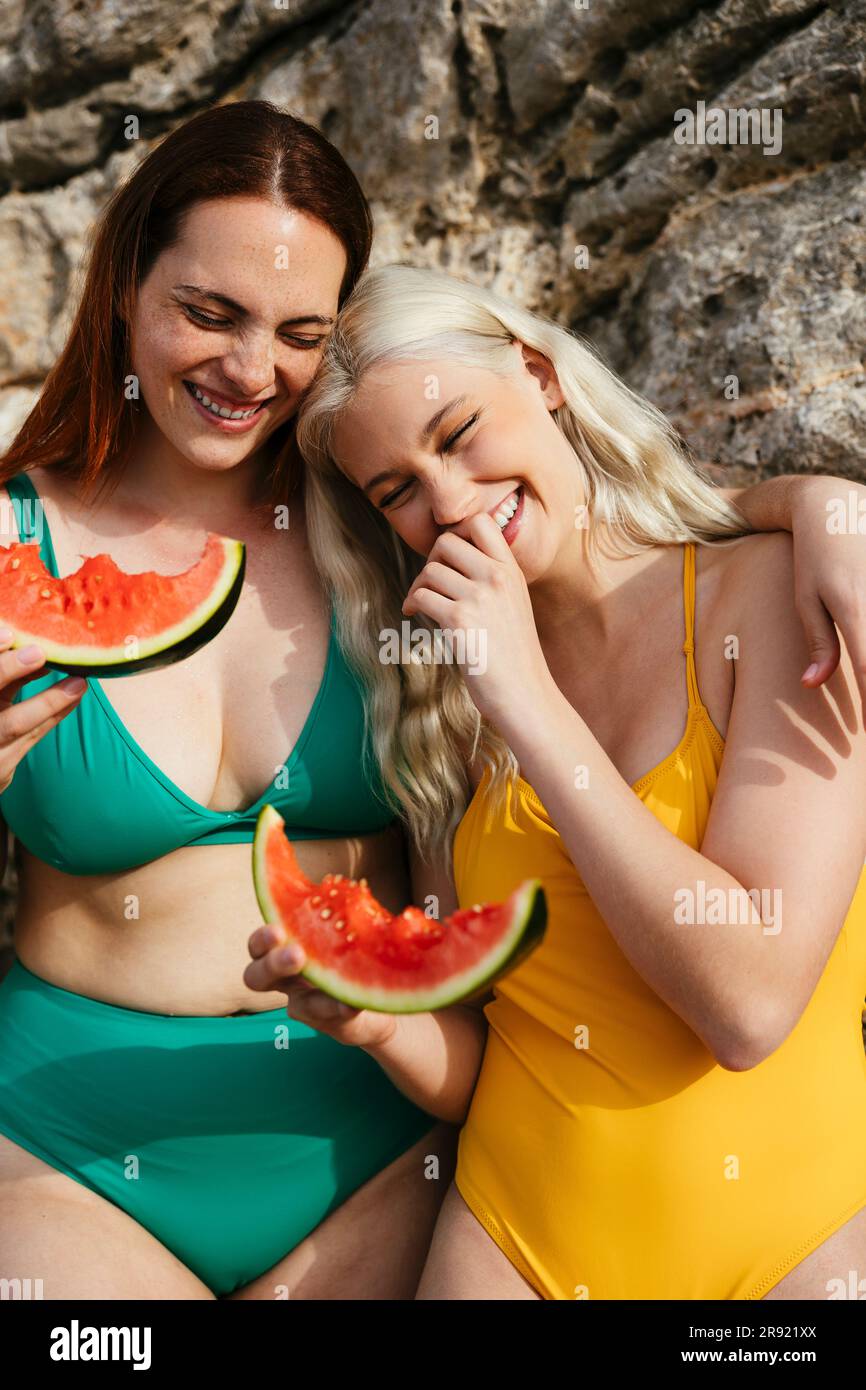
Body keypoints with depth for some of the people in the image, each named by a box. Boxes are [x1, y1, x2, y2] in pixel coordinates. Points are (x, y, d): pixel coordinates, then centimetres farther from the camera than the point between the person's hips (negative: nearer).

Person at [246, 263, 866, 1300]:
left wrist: (527, 700, -18)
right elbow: (475, 1078, 4)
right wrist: (384, 1021, -17)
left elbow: (748, 1004, -19)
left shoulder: (774, 592, -9)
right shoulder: (450, 704, 2)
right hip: (513, 1240, 3)